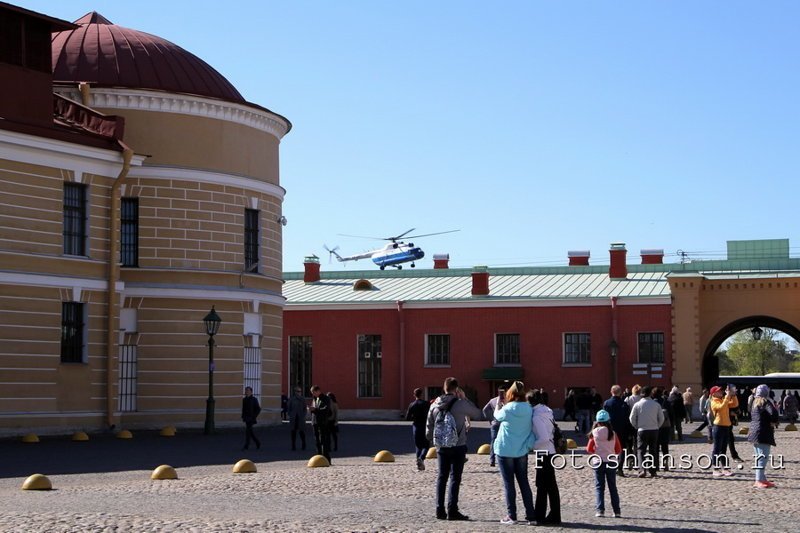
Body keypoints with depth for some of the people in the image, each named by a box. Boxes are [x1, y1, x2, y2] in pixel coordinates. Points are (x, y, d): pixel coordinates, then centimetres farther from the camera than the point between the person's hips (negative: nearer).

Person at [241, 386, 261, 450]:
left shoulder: (254, 399, -8)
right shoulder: (244, 399, 10)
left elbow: (258, 409, -8)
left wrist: (254, 416, -13)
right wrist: (243, 417, 9)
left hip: (251, 418, -7)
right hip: (246, 418, 7)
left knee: (247, 430, -12)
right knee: (250, 432, 10)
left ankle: (246, 445, -8)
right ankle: (258, 443, 24)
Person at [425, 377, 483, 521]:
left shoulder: (434, 405, 2)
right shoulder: (461, 404, -11)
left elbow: (429, 427, 7)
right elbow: (478, 415, 1)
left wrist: (433, 441, 23)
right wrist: (465, 398, 3)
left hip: (441, 447, 4)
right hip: (458, 447, -4)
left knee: (442, 477, 12)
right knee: (455, 477, 0)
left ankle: (440, 510, 10)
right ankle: (452, 510, -5)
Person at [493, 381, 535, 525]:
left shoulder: (508, 409, -16)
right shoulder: (529, 410, -4)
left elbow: (497, 416, 5)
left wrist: (498, 405, 26)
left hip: (505, 451, -4)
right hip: (522, 451, 4)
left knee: (509, 483, 4)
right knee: (524, 482, 11)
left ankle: (511, 516, 4)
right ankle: (530, 515, 9)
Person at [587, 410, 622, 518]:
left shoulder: (595, 433, -5)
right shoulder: (613, 433, -1)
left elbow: (589, 449, -2)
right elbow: (619, 450, 2)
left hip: (598, 462, -1)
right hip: (611, 462, 2)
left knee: (599, 487, 4)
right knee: (613, 487, 9)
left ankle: (600, 510, -7)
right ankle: (617, 511, 8)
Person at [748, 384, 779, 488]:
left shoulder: (755, 402, 14)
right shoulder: (765, 402, -12)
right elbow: (773, 412, -29)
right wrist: (773, 422, -11)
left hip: (753, 432, 9)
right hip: (763, 433, -9)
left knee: (758, 457, 14)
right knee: (763, 457, -9)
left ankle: (762, 479, 21)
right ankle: (759, 481, -13)